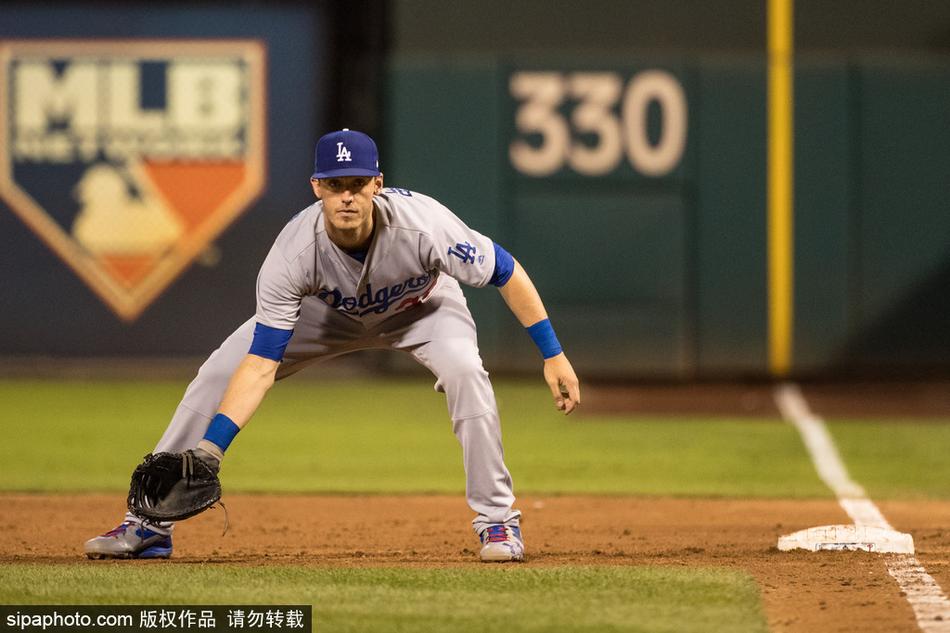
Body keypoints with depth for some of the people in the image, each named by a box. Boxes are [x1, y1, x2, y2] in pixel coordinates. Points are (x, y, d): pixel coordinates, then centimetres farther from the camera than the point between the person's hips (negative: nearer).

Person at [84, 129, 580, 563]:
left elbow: (507, 273, -25)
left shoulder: (422, 226, -41)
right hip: (328, 310, 1)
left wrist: (553, 354, -23)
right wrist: (210, 451, -43)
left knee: (464, 370, -32)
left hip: (420, 306, -1)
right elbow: (261, 366, -34)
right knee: (217, 374, -10)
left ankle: (497, 519, -14)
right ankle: (150, 521, 1)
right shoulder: (294, 254, -36)